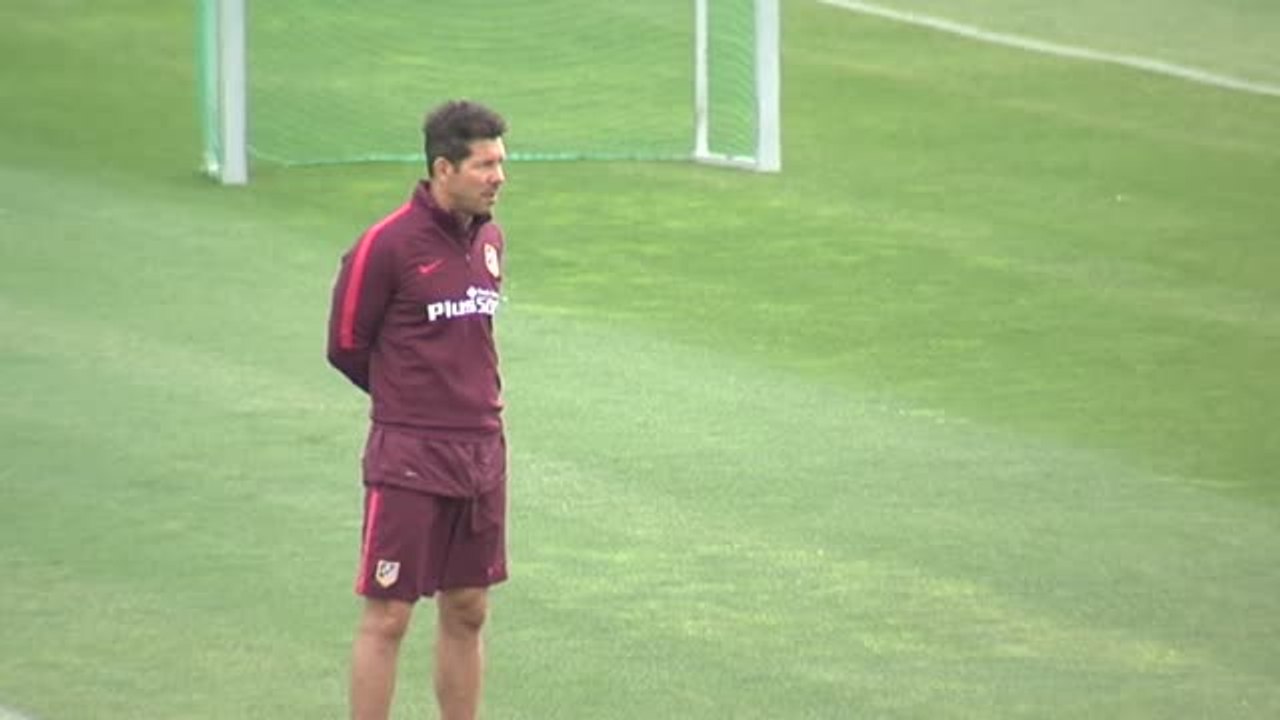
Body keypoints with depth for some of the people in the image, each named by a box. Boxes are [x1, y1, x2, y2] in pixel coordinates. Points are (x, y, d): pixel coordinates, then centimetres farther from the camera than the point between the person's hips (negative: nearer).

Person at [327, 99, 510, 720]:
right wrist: (410, 399, 5)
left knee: (466, 613, 11)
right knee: (387, 616, -2)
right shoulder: (388, 245, -14)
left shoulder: (489, 239, 8)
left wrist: (467, 394, 10)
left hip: (481, 453, 6)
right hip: (409, 458, -6)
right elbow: (346, 348, -5)